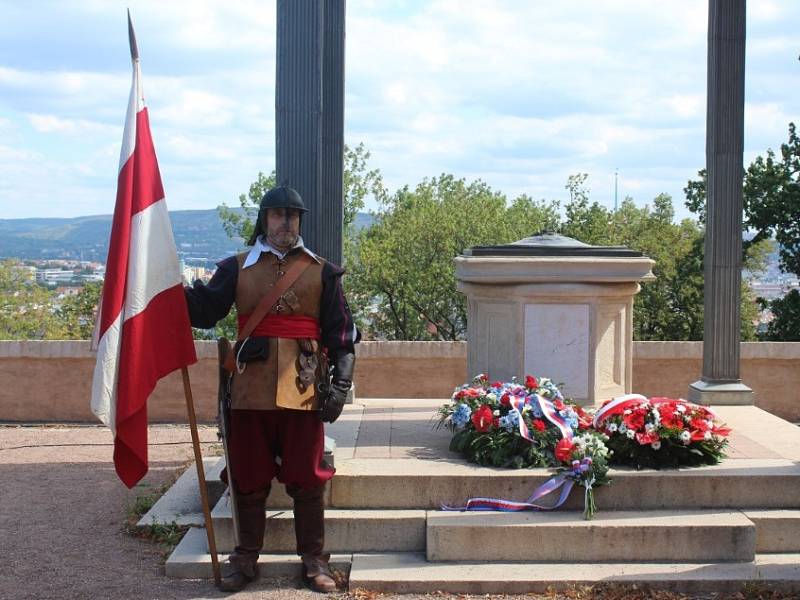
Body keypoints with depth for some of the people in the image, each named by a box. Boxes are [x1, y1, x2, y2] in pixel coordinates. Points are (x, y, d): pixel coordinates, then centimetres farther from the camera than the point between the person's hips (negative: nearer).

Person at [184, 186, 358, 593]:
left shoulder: (321, 272, 5)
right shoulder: (238, 268, 8)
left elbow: (341, 333, 3)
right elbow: (203, 311, 0)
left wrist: (340, 384, -6)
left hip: (303, 392, -1)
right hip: (250, 392, 1)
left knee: (306, 479, 5)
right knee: (248, 479, 9)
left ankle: (314, 560, 18)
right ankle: (246, 559, 23)